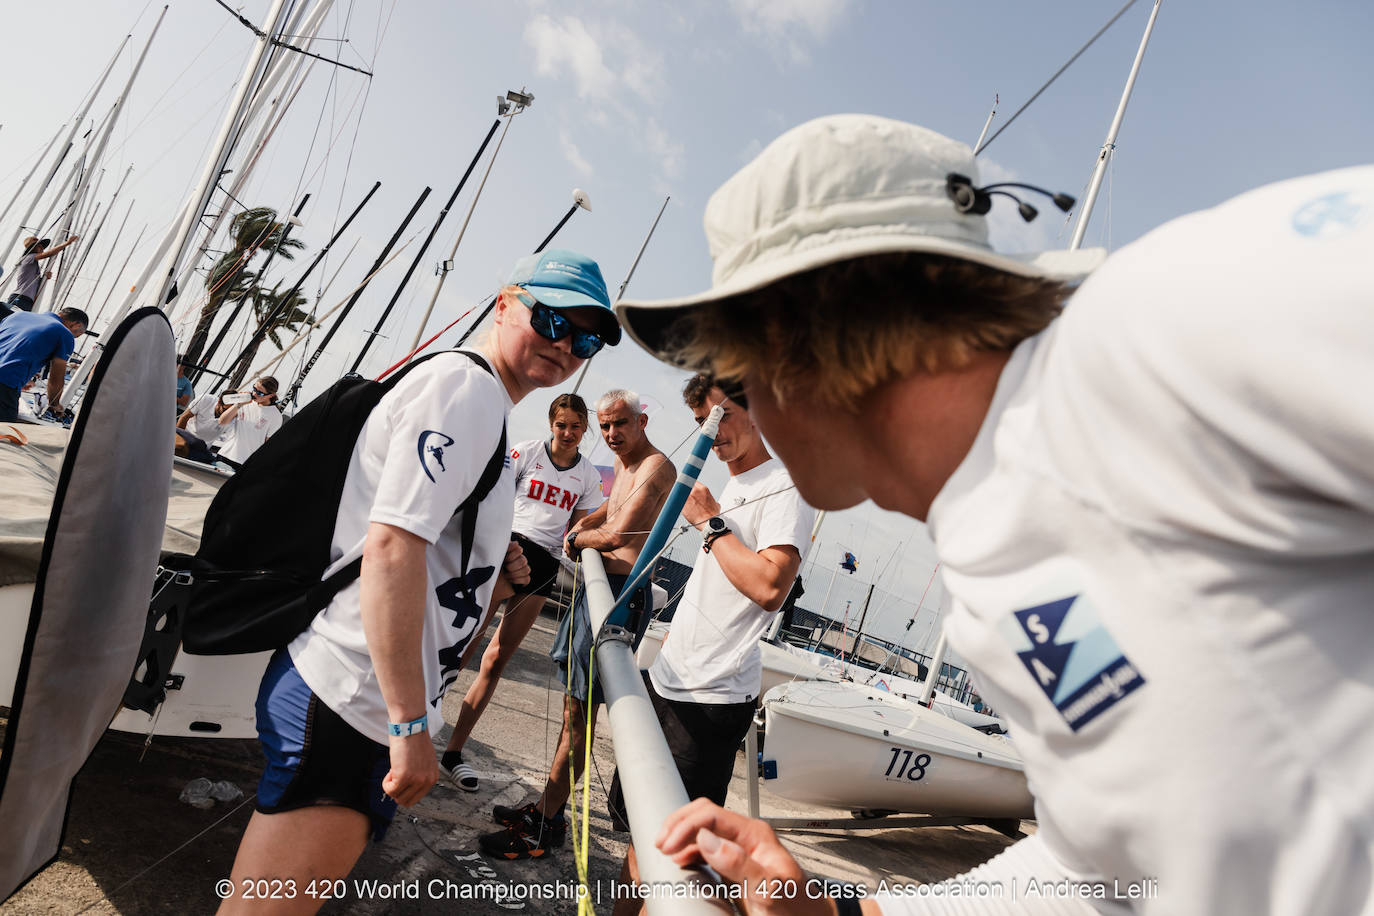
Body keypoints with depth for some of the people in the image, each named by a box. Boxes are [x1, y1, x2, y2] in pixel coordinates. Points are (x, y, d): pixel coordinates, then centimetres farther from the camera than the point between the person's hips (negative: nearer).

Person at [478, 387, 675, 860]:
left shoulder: (656, 467, -13)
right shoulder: (623, 465, 18)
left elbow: (618, 534, -23)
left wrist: (577, 539, -3)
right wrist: (583, 524, 17)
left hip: (619, 591, -10)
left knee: (578, 710, -5)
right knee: (573, 703, 15)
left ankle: (546, 826, 5)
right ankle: (548, 806, 27)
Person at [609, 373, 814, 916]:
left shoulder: (786, 488, -11)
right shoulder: (730, 487, 17)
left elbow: (771, 585, -27)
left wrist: (711, 524, -17)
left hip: (710, 701, -9)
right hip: (667, 681, 9)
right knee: (634, 820, 18)